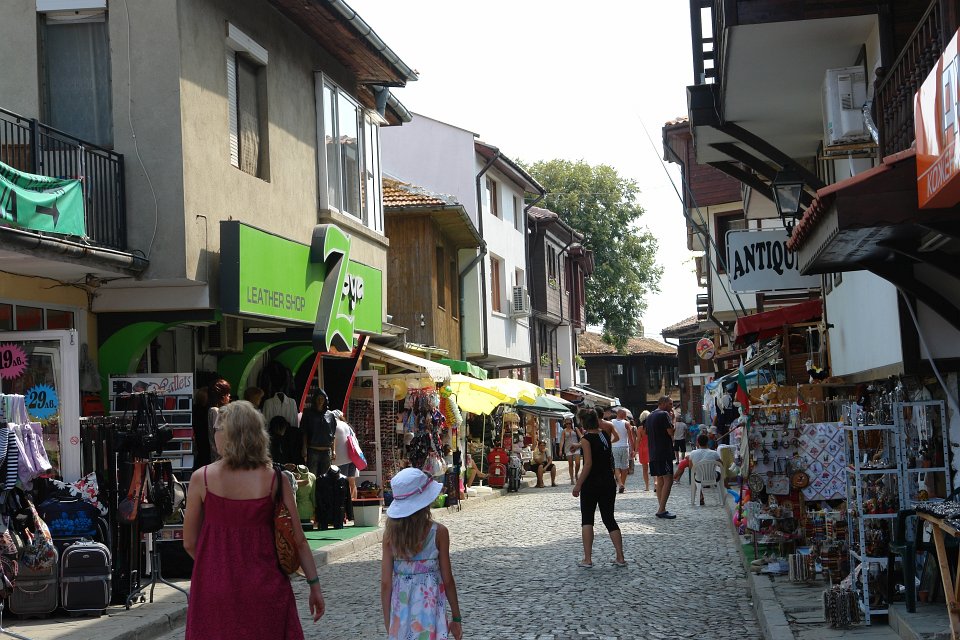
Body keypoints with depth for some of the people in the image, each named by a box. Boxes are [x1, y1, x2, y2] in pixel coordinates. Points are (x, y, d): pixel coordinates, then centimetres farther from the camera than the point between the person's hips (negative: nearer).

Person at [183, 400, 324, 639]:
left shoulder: (201, 478, -7)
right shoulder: (273, 479, -6)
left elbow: (189, 543, 0)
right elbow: (298, 541, -4)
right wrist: (314, 585, 6)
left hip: (215, 592, 0)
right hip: (264, 590, 0)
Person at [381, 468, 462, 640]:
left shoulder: (390, 533, -3)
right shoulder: (438, 532, -9)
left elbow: (386, 583, -2)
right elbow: (447, 580, -4)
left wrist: (388, 625, 7)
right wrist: (456, 618, 6)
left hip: (401, 613, 3)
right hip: (430, 610, -3)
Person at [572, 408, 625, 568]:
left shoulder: (586, 439, -12)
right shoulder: (605, 436, 5)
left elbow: (588, 464, -18)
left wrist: (578, 485, -14)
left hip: (591, 484, -6)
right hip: (609, 483, 6)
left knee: (587, 520, 3)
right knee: (609, 519, 10)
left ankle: (587, 559, -1)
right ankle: (620, 558, 5)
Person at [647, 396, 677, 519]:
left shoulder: (650, 416, 18)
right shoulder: (664, 414, -10)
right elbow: (671, 432, -13)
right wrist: (671, 418, -1)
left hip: (653, 454, 9)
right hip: (664, 453, -9)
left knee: (660, 481, 11)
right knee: (668, 480, -11)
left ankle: (661, 508, 11)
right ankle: (661, 510, -17)